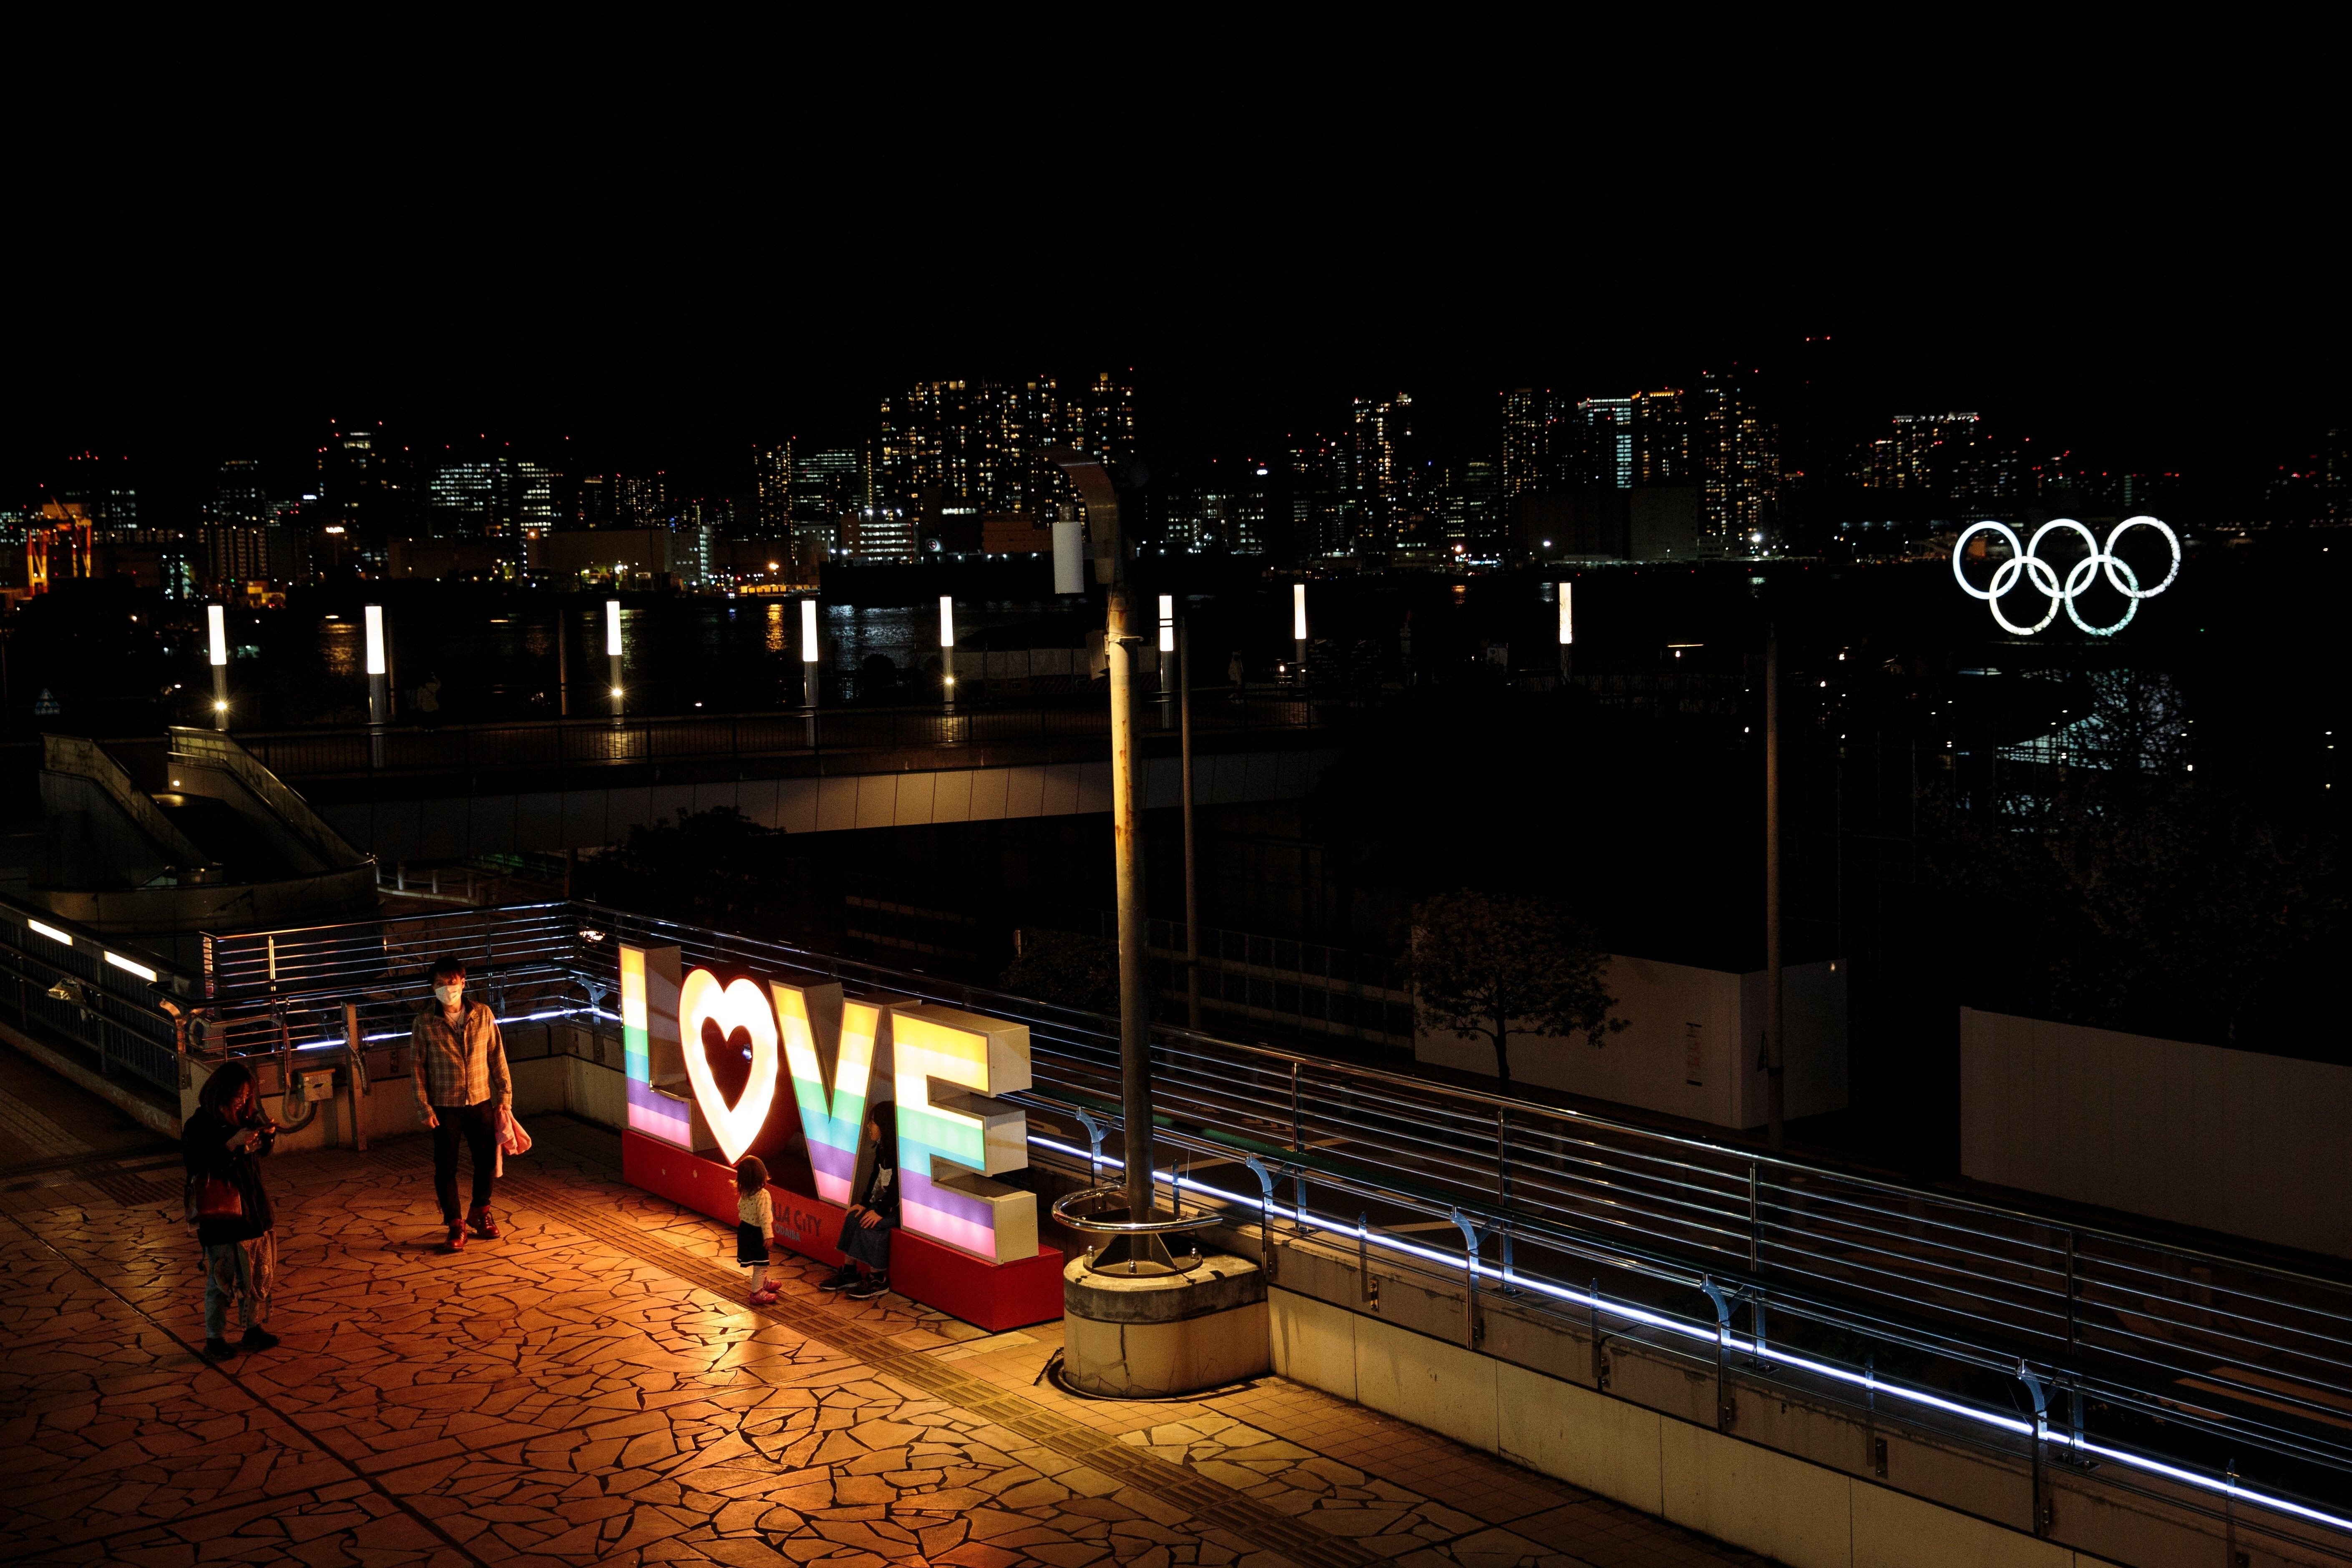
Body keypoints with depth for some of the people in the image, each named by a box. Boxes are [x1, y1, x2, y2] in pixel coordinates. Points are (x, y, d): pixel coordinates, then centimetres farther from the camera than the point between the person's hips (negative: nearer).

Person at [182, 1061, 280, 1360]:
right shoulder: (199, 1126, -15)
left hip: (253, 1204, 6)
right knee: (222, 1277, 2)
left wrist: (268, 1134, -6)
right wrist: (233, 1144, -28)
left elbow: (263, 1150, 15)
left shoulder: (246, 1115, 2)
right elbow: (202, 1168, -22)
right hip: (220, 1211, -6)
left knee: (259, 1271, 13)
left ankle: (253, 1329, 28)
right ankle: (215, 1339, 14)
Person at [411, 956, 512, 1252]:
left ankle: (480, 1213, 31)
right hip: (445, 1107, -2)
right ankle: (455, 1225, 16)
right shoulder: (425, 1023, -6)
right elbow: (418, 1067, -3)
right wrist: (424, 1108, -7)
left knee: (487, 1161, 10)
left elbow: (497, 1057, 4)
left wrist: (505, 1095, 1)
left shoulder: (483, 1014, -1)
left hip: (481, 1102, 2)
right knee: (446, 1168, 3)